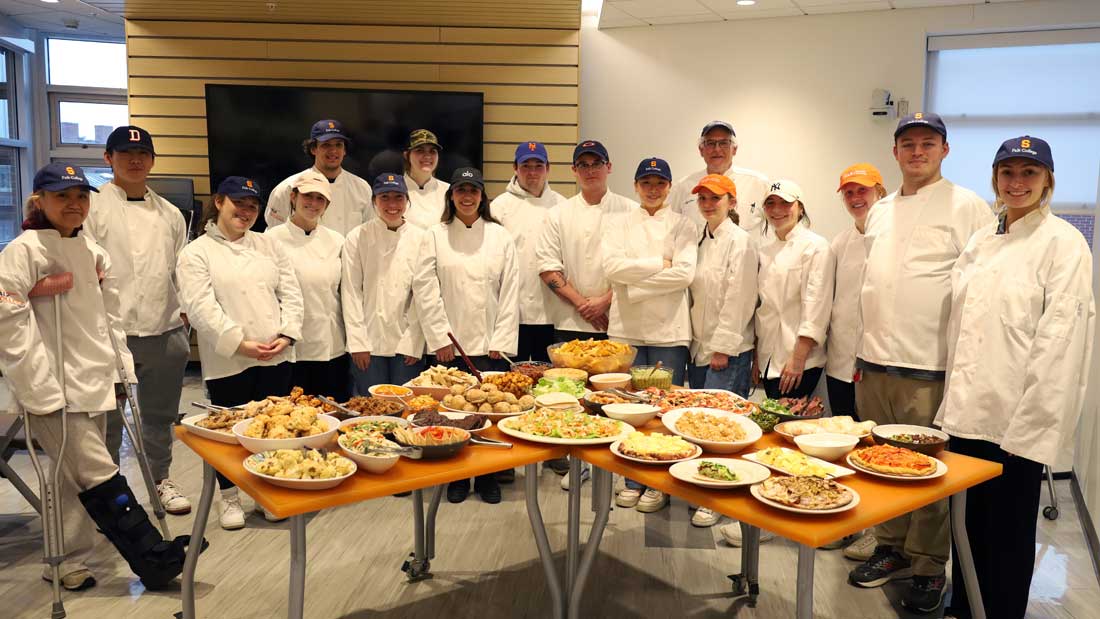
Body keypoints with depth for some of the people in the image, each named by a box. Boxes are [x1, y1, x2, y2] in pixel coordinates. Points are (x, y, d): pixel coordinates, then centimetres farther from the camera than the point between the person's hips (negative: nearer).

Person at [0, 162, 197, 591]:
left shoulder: (92, 252, 12)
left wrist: (121, 367, 14)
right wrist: (40, 389, -16)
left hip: (94, 381, 7)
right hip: (55, 388, -7)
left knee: (75, 478, 14)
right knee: (99, 477, -7)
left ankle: (67, 564, 27)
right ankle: (155, 558, -1)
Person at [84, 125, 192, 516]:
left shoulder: (169, 213, 12)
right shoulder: (93, 207, -2)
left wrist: (187, 310, 9)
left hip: (165, 330, 4)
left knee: (160, 415, 16)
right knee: (108, 417, 6)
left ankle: (161, 479, 31)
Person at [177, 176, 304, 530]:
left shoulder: (269, 246, 13)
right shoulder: (196, 253, -1)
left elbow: (291, 293, 8)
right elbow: (201, 306, -11)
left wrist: (286, 335, -6)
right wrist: (240, 343, -17)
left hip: (277, 357, 4)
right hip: (228, 361, -4)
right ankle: (229, 499, 26)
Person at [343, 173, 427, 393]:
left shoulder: (420, 239, 2)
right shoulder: (357, 238, 0)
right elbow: (351, 292, -1)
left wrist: (413, 343, -4)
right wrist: (358, 342, -6)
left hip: (407, 342, 1)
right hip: (370, 343, -1)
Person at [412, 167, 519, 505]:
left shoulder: (500, 237, 5)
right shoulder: (436, 236, 2)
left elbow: (510, 291, 2)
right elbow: (425, 289, -2)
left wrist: (502, 340, -4)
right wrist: (440, 338, -7)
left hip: (490, 344, 1)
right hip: (451, 344, -1)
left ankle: (488, 477, 21)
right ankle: (457, 478, 22)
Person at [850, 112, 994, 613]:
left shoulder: (967, 207, -5)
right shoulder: (881, 210, 14)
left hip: (929, 365, -6)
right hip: (873, 362, 6)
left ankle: (928, 566, 19)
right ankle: (891, 548, 29)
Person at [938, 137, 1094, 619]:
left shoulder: (1063, 243, -7)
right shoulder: (981, 241, 12)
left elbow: (1060, 338, -13)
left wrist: (1030, 423, -16)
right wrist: (953, 399, 9)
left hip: (1017, 419, -5)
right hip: (967, 411, 6)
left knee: (1008, 533, 7)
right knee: (968, 523, 16)